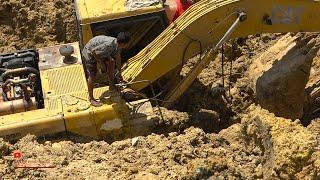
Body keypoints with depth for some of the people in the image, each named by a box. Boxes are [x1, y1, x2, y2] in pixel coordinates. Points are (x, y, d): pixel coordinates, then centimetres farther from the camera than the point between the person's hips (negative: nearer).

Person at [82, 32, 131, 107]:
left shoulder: (117, 44, -10)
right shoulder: (109, 45, -37)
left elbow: (118, 57, 6)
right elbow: (93, 51, -30)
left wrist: (119, 72, 13)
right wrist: (101, 62, -17)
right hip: (89, 52, -8)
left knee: (111, 62, 7)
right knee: (92, 75, -7)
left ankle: (111, 84, 23)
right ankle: (91, 98, 7)